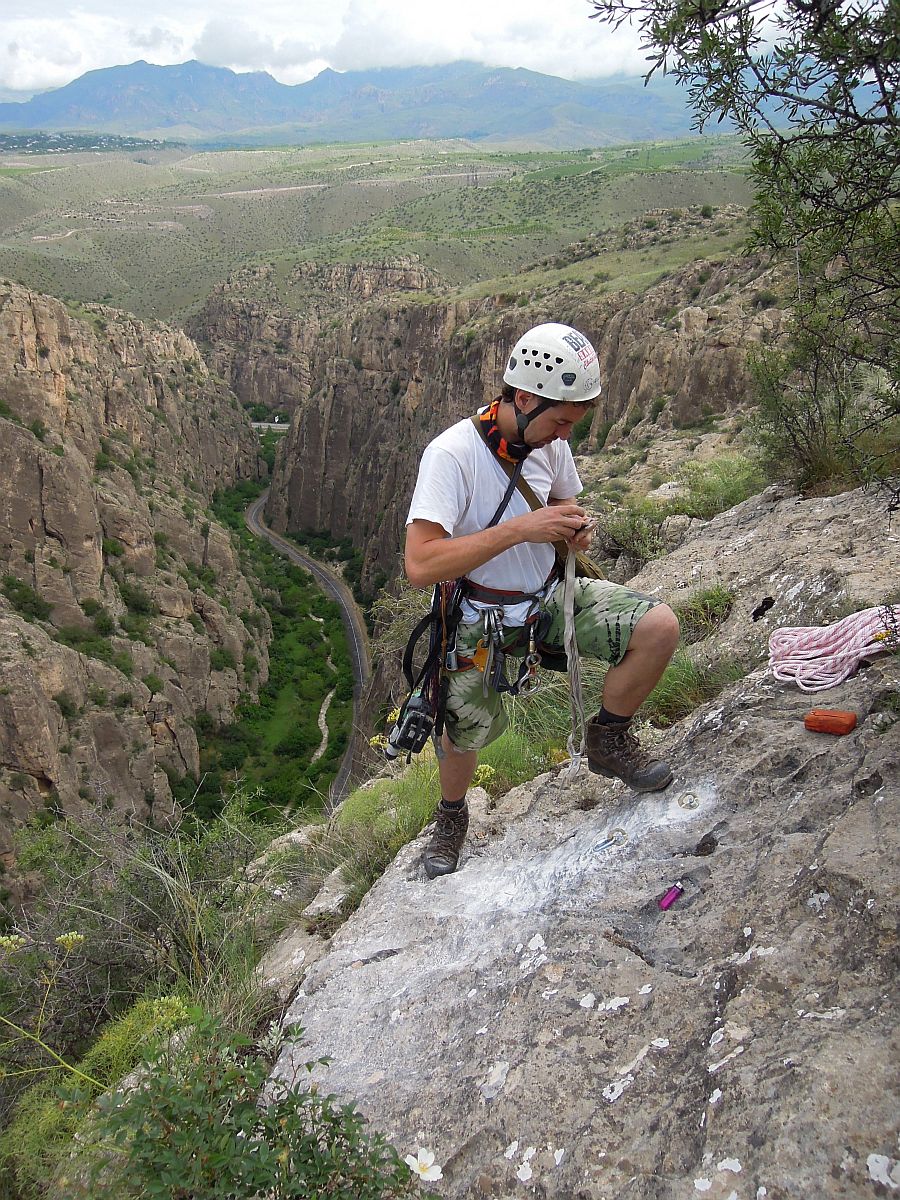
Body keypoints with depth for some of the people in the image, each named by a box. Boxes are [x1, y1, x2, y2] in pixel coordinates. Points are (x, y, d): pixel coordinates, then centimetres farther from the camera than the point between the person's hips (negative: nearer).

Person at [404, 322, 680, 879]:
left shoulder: (550, 442, -8)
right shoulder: (452, 453, -27)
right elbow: (420, 565, -35)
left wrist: (576, 526, -12)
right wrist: (520, 529, -37)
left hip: (552, 595, 5)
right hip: (482, 617, -4)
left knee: (660, 627, -13)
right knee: (465, 733, 6)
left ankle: (608, 740, 10)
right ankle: (452, 816, 42)